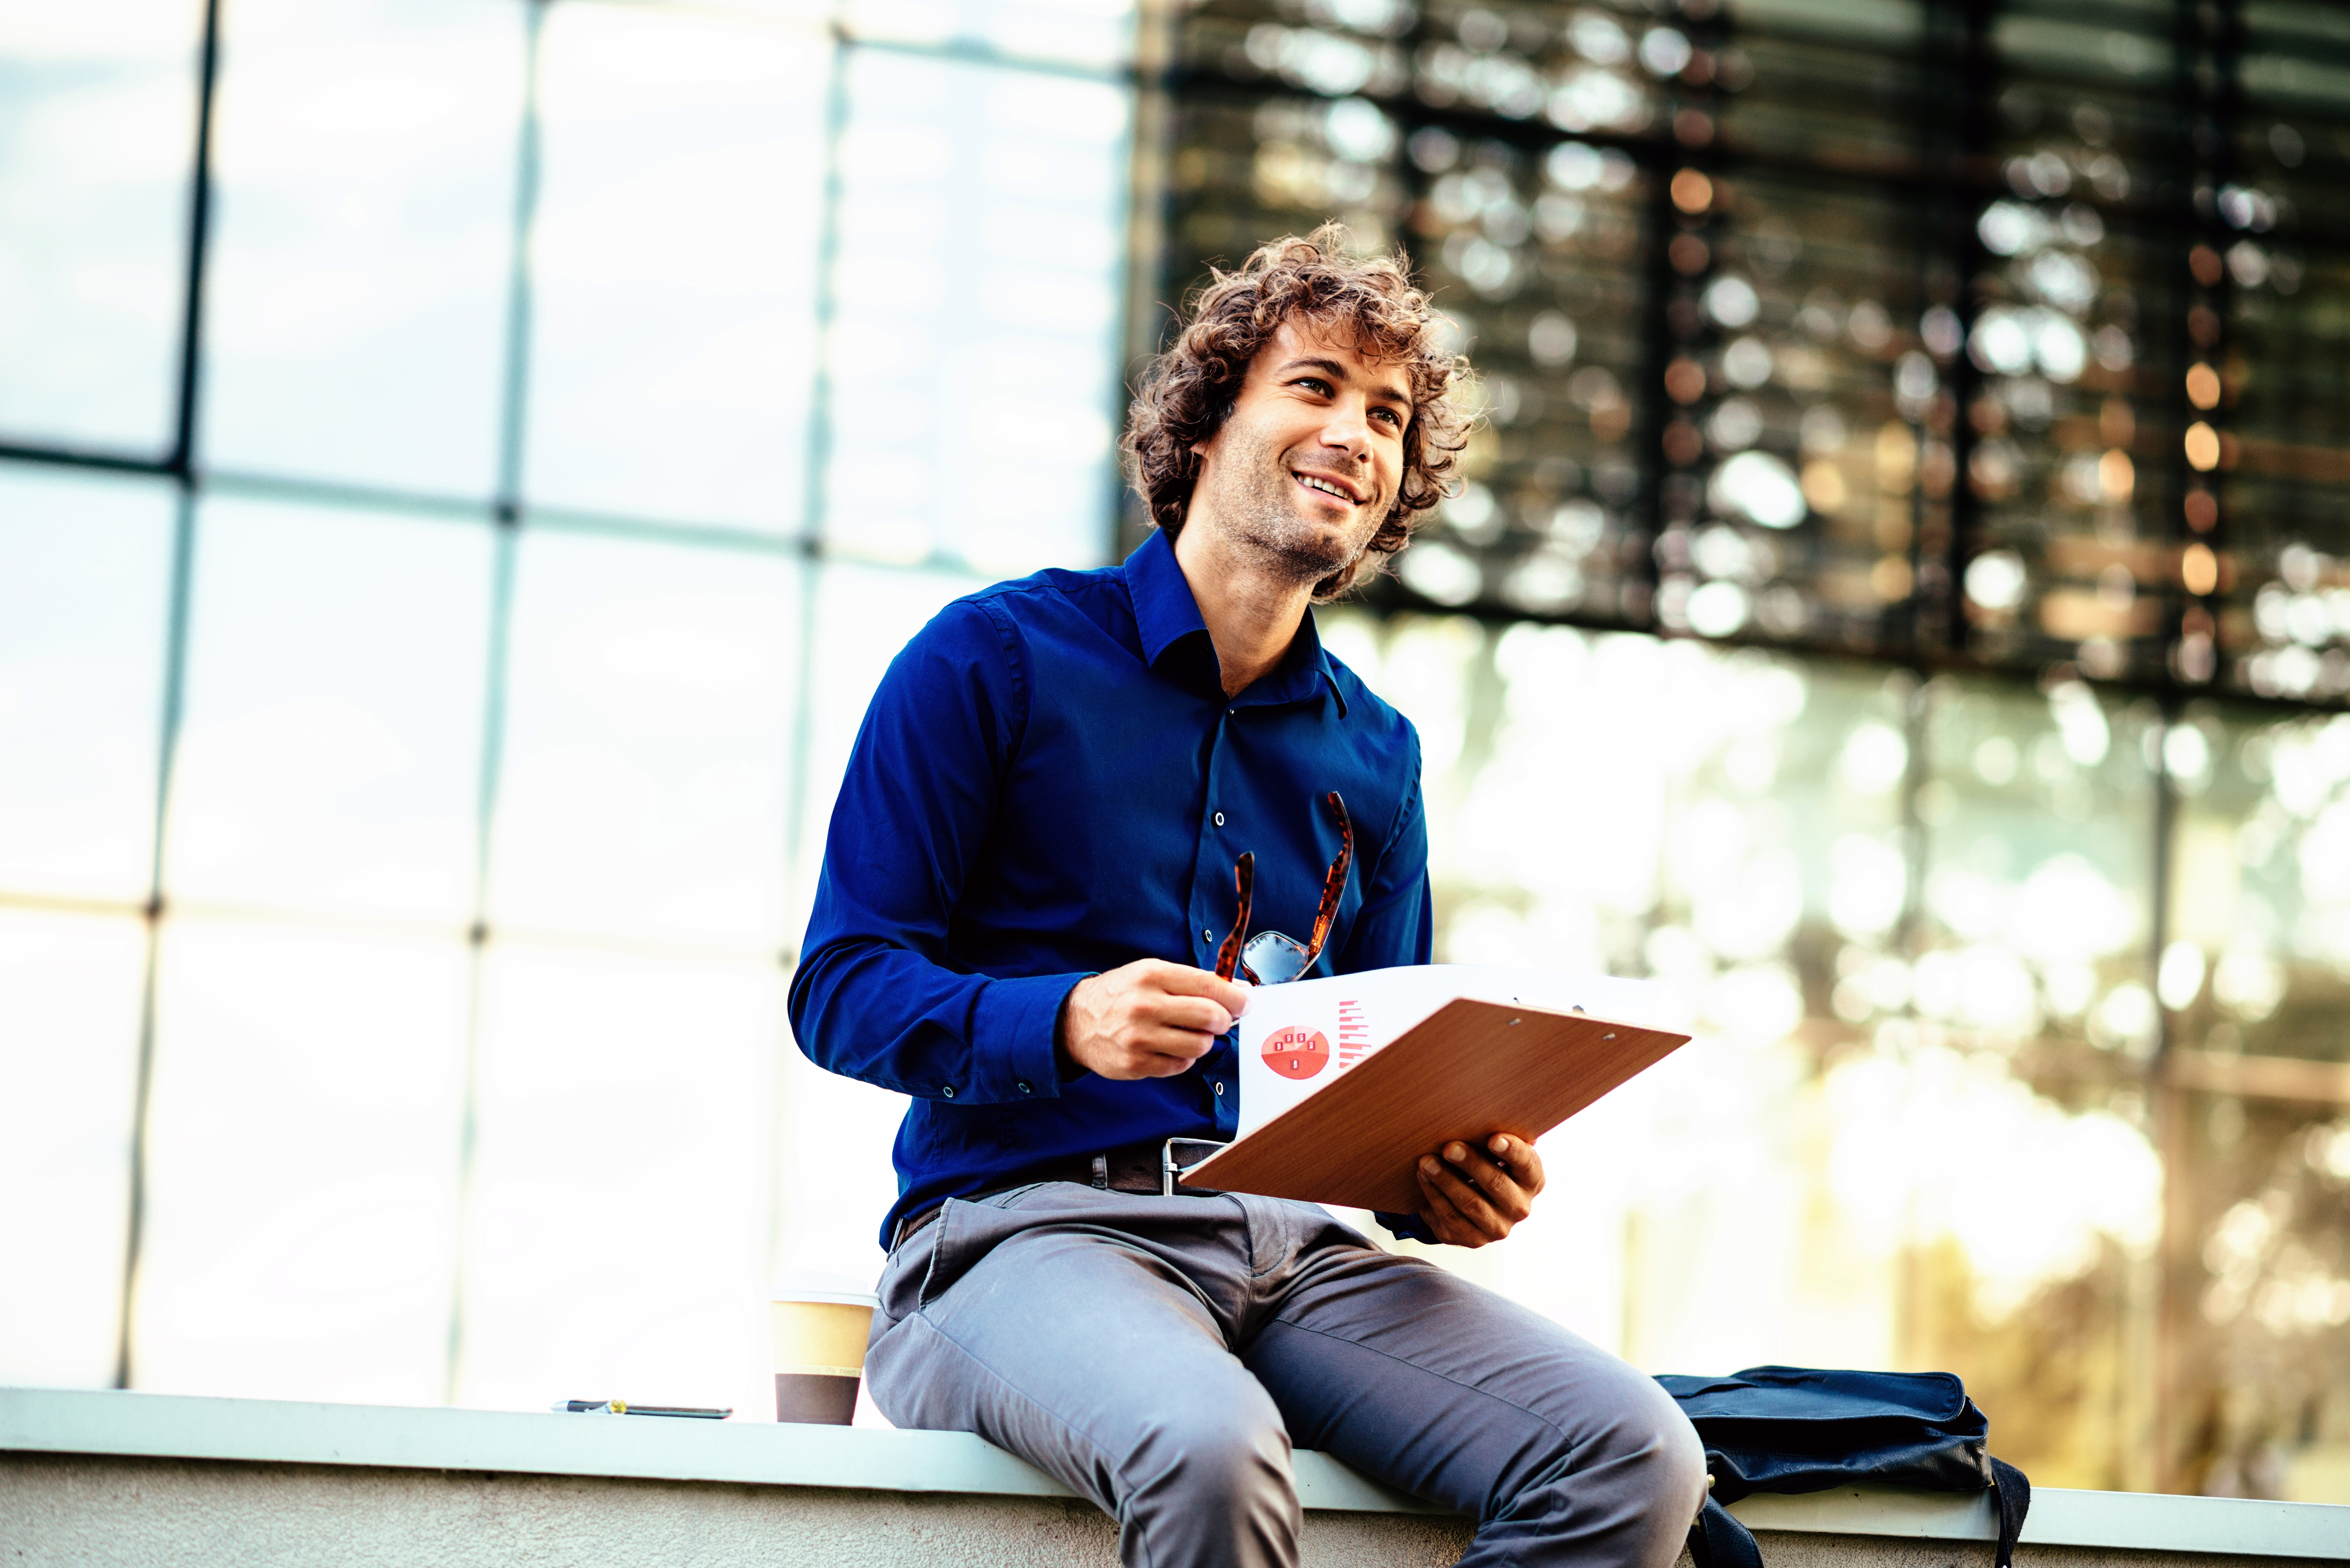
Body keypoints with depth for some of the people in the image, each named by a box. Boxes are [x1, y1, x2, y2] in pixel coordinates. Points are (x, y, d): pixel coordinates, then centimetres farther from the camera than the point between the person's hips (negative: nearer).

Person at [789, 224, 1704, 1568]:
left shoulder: (1376, 754, 20)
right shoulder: (1000, 657, 4)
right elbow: (841, 990, -1)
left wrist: (1451, 1182, -1)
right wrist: (1068, 1024, -20)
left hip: (1294, 1249, 5)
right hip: (1021, 1230, -5)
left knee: (1633, 1456, -21)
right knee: (1212, 1451, -40)